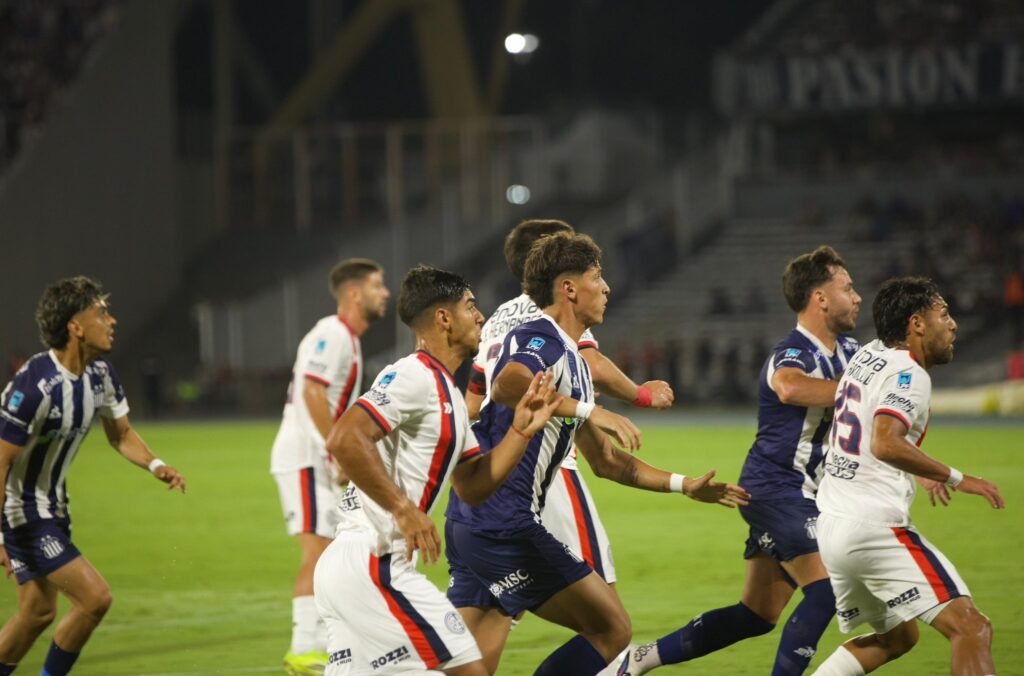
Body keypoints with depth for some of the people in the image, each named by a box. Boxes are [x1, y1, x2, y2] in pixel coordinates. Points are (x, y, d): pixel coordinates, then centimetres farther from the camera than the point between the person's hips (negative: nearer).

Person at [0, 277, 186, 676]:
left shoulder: (99, 373, -1)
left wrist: (155, 465, -7)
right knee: (94, 598, -12)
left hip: (52, 504, 9)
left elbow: (120, 434, 13)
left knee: (38, 612, 15)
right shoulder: (34, 386, -28)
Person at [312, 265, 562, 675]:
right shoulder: (414, 376, -11)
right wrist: (403, 509, -24)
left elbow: (472, 486, 20)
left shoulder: (448, 395, 20)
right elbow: (343, 439, -23)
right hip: (372, 564, -10)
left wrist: (521, 431, 9)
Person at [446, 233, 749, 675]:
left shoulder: (573, 363, 22)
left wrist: (684, 486, 30)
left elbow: (605, 461, 31)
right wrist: (585, 410, -32)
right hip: (505, 522, -10)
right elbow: (507, 386, -34)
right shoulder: (539, 339, -9)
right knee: (611, 629, -2)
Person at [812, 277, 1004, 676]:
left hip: (830, 523, 10)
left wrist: (920, 471, 37)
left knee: (895, 637, 24)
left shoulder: (870, 355, 15)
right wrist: (955, 478, -20)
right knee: (970, 628, -14)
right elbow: (885, 444, -28)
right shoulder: (909, 374, -12)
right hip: (873, 527, -10)